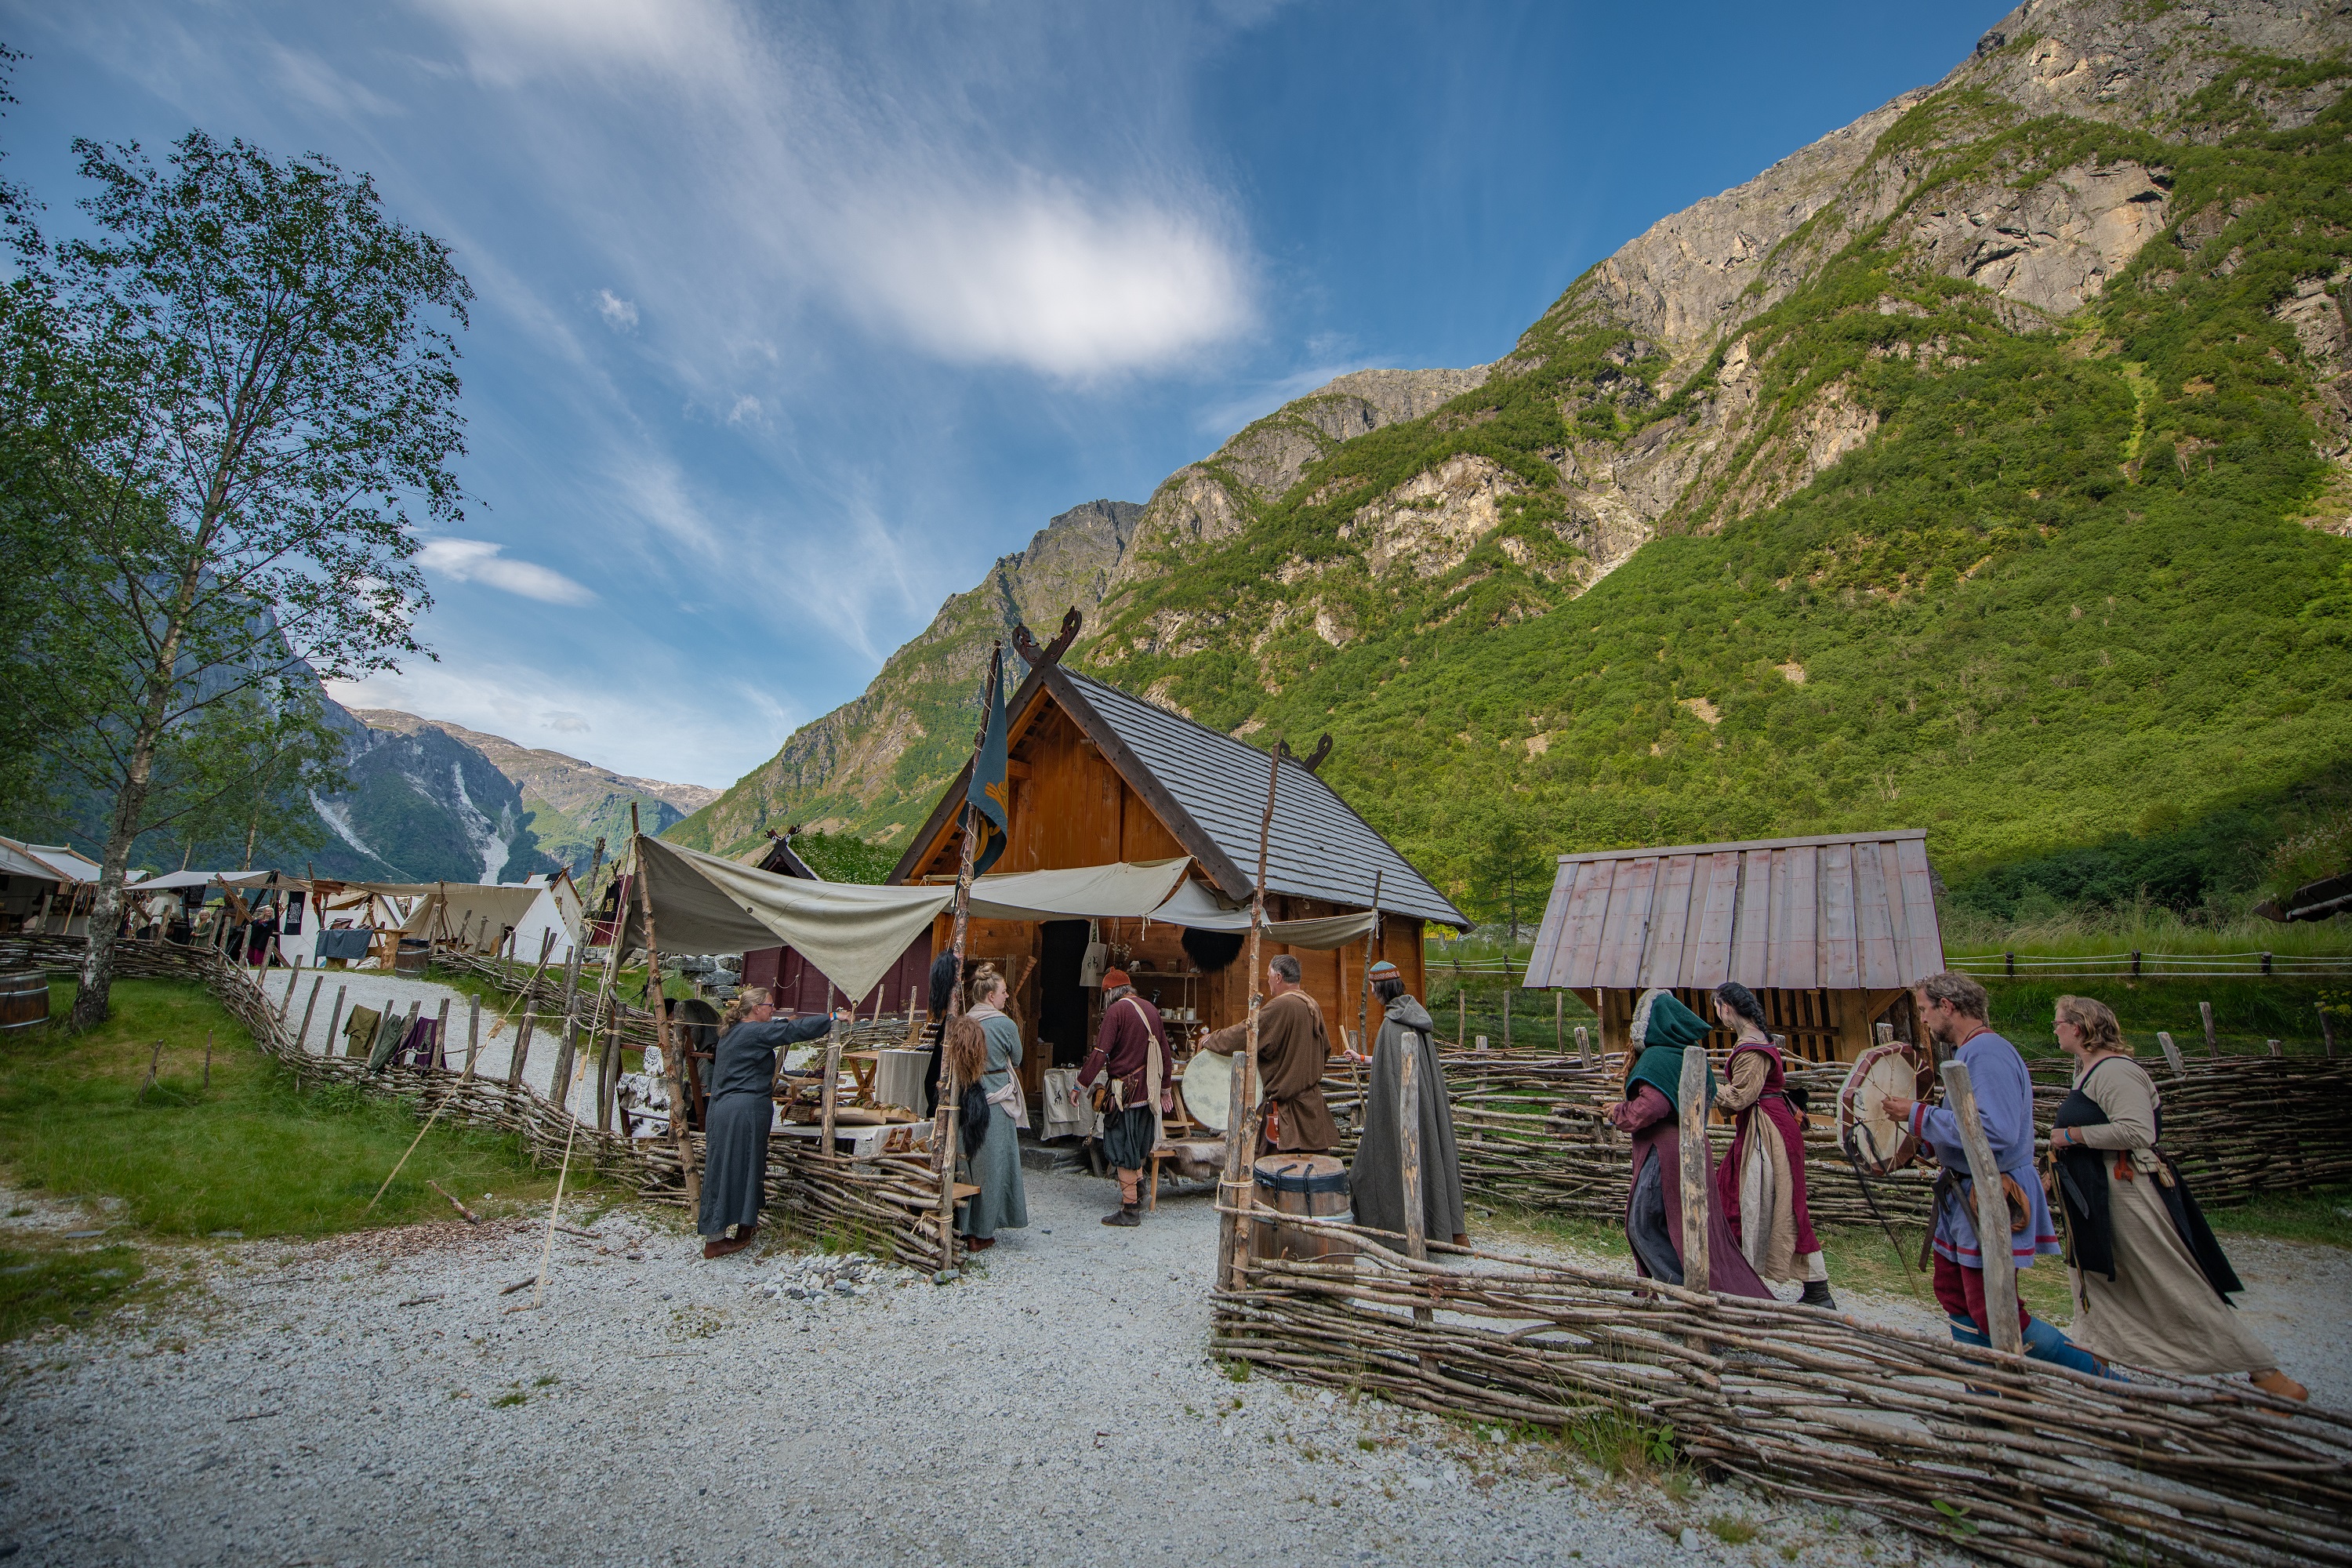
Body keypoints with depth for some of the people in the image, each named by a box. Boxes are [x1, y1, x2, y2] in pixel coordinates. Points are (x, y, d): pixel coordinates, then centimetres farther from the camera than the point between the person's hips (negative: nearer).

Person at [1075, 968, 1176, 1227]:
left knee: (1122, 1149, 2)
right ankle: (1138, 1194, 27)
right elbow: (1166, 1053, 15)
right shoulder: (1150, 1009, 10)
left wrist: (1081, 1086, -7)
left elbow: (1100, 1053, -15)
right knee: (1138, 1146, 21)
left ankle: (1130, 1210, 6)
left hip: (1127, 1090, -7)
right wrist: (1166, 1088, 24)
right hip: (1149, 1089, 7)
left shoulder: (1116, 1010, -11)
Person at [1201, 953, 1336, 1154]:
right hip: (1311, 1099, 9)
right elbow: (1325, 1049, 17)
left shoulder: (1280, 1006, -19)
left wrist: (1209, 1040, -2)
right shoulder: (1312, 1006, 8)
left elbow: (1244, 1035, -17)